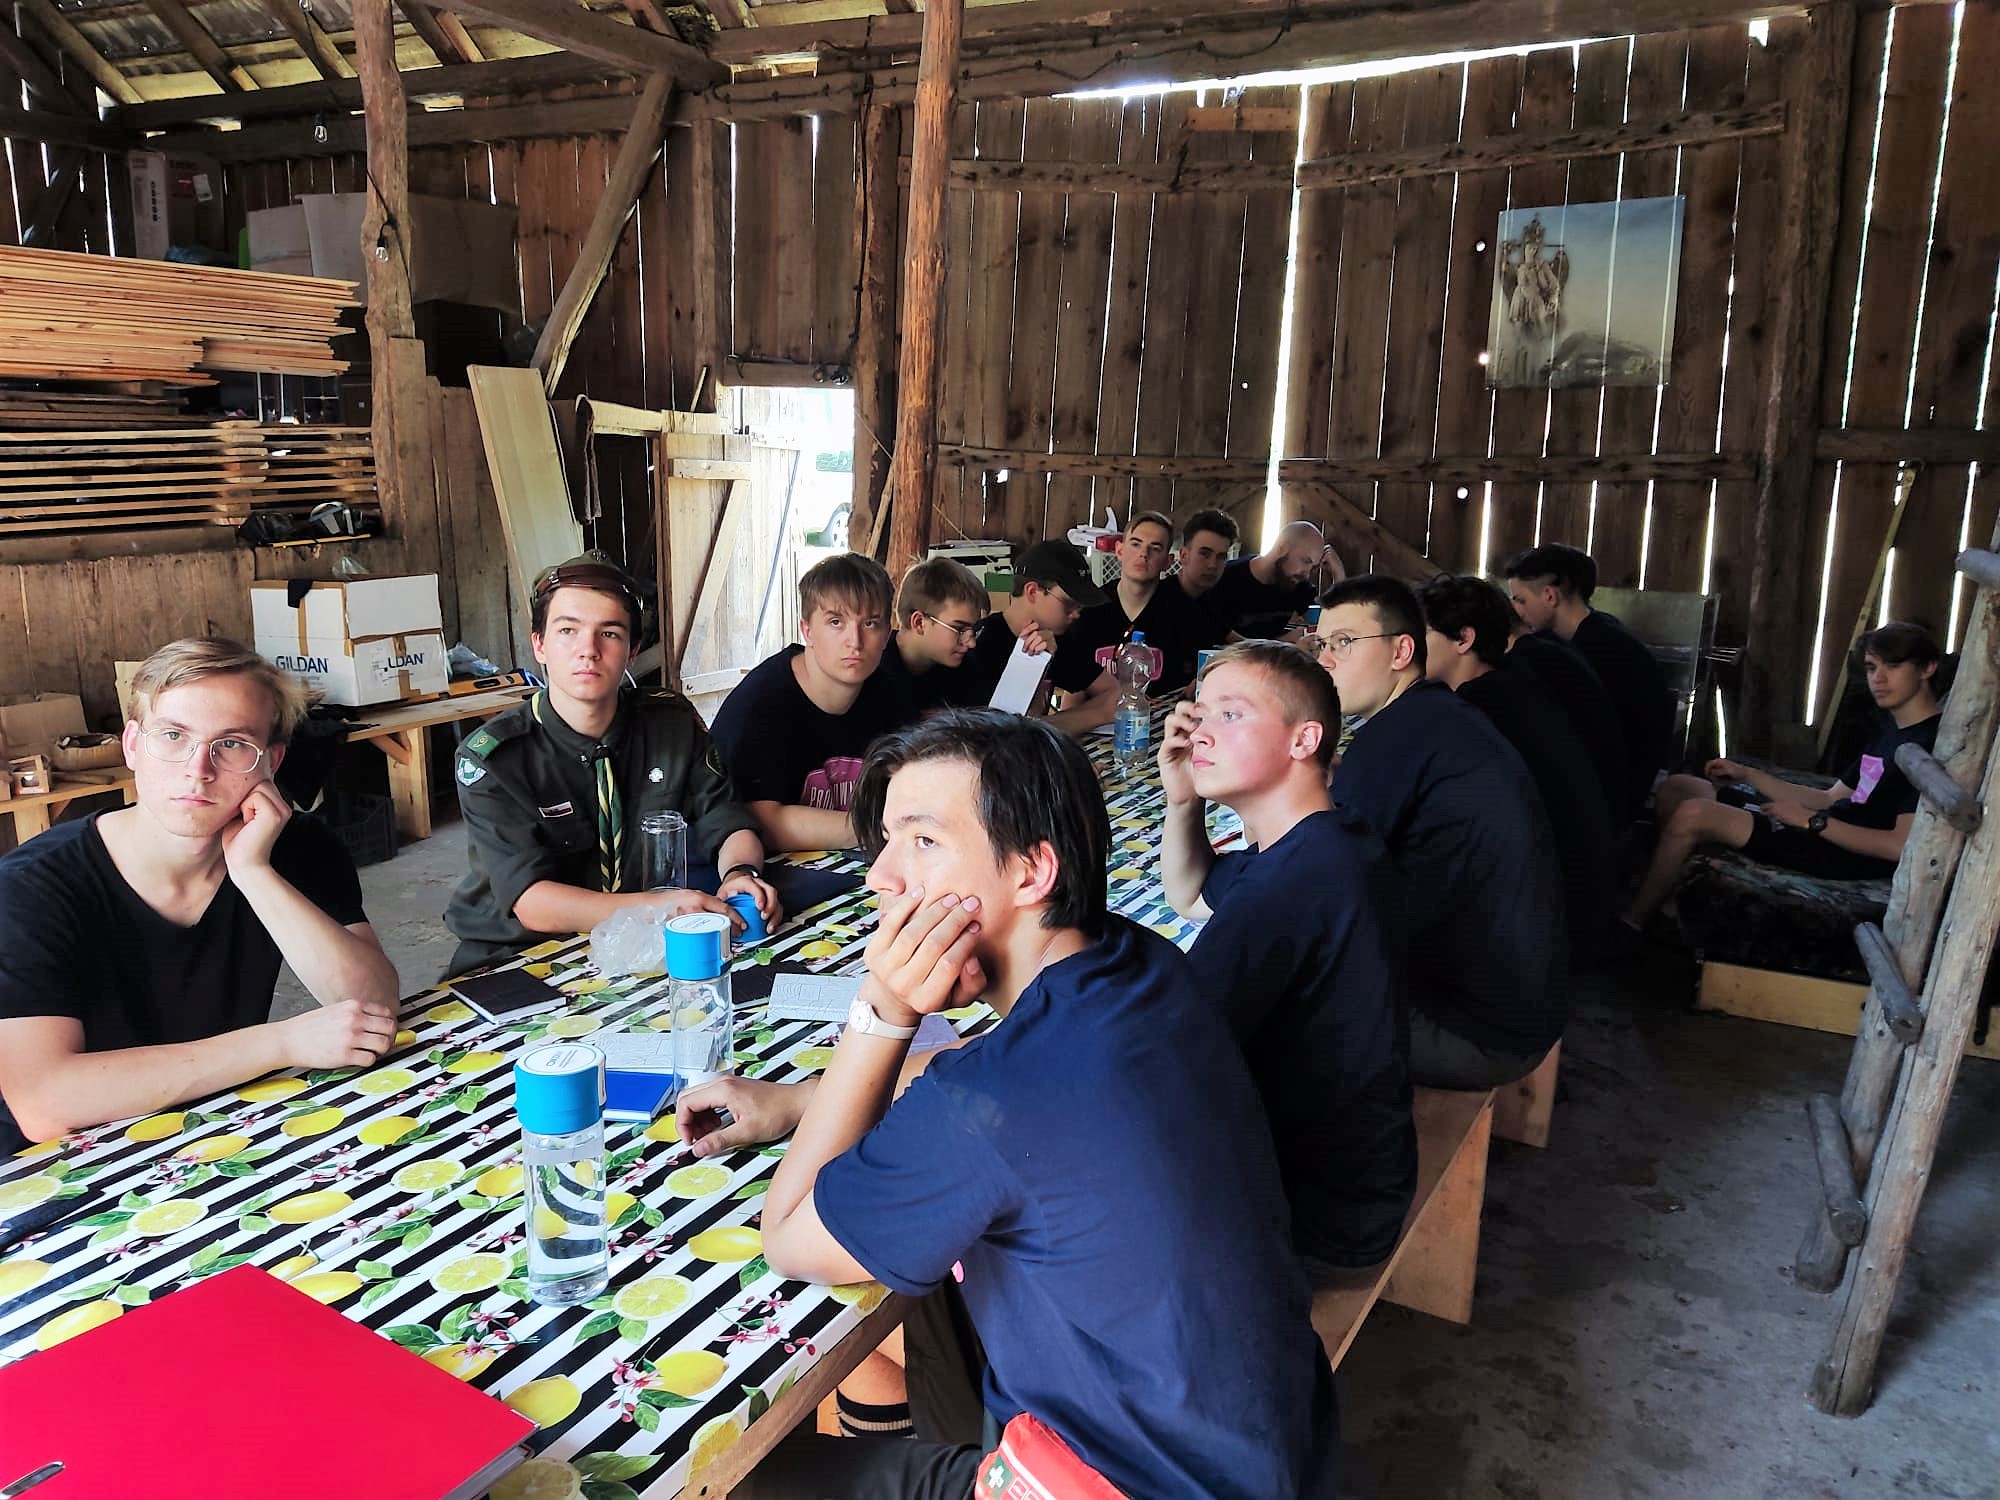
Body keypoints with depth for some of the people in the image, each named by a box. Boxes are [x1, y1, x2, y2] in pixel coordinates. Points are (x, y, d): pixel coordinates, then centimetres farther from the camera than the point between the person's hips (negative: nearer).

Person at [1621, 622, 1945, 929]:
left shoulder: (1930, 742, -13)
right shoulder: (1890, 734, 19)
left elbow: (1903, 844, -21)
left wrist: (1811, 820, -16)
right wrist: (1746, 774, 15)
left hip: (1842, 853, -10)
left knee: (1692, 814, -23)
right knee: (1675, 788, 8)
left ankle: (1628, 925, -10)